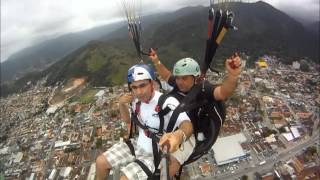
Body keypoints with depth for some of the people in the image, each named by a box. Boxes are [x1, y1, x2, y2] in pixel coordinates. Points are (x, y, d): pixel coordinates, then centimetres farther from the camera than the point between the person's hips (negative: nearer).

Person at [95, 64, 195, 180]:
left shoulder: (167, 102, -28)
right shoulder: (137, 100, -6)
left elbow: (187, 124, -42)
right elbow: (128, 120, 11)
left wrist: (178, 135, -66)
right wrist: (122, 104, -7)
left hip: (154, 156, -6)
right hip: (137, 145, 6)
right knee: (100, 162, 7)